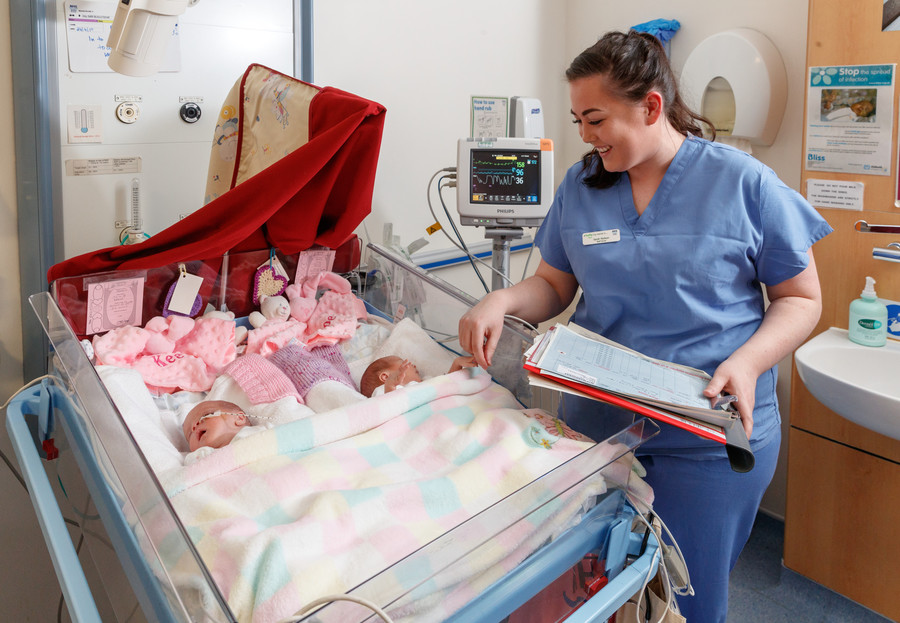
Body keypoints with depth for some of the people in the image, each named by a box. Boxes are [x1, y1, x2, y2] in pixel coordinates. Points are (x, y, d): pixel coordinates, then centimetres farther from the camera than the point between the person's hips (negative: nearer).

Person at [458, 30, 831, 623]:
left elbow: (802, 299, -2)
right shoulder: (580, 186, 5)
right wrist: (504, 300, -10)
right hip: (597, 419, 4)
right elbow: (554, 286, 12)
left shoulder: (744, 183, -7)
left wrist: (748, 362, -20)